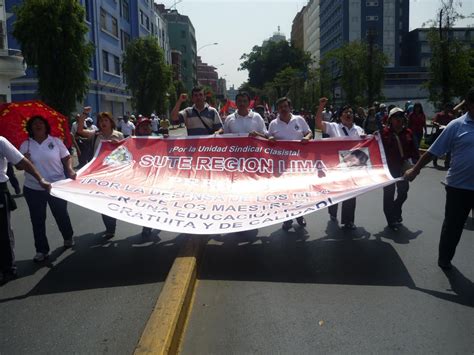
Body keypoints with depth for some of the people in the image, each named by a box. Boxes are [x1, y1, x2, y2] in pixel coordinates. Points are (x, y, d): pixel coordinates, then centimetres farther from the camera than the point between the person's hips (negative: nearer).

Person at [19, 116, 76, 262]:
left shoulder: (56, 141, -1)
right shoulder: (25, 145, 2)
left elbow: (66, 158, 1)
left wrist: (70, 170, -17)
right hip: (33, 188, 1)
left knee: (61, 214, 14)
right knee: (37, 219, 6)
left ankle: (68, 238, 39)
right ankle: (42, 250, 16)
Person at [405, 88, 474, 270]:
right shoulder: (456, 126, -6)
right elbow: (432, 152, -4)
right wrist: (415, 170, -3)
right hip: (459, 185, -2)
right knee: (452, 225, 11)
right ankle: (444, 258, 29)